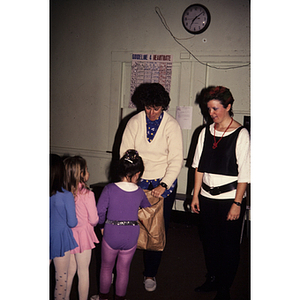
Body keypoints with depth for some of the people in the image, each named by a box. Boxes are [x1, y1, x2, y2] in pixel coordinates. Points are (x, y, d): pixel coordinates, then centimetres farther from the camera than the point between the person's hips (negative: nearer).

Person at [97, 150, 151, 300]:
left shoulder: (109, 189, -13)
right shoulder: (139, 192, -5)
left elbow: (99, 211, -12)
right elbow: (147, 207, 14)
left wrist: (102, 226, 5)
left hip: (111, 234, -1)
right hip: (131, 237, 1)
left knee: (106, 267, 21)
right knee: (123, 269, 20)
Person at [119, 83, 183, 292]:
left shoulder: (172, 125, -7)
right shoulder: (134, 122, -2)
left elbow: (176, 159, -11)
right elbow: (125, 153, -2)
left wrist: (163, 185, -20)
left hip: (164, 184, -1)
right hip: (138, 181, 1)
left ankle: (150, 274, 22)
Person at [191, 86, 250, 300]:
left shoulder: (240, 134, -9)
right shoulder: (206, 132, 6)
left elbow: (244, 173, -10)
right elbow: (199, 166, 9)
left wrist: (237, 203, -13)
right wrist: (196, 195, 7)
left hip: (230, 198, -4)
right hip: (207, 197, 5)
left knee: (229, 243, 6)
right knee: (210, 240, 15)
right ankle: (212, 279, 34)